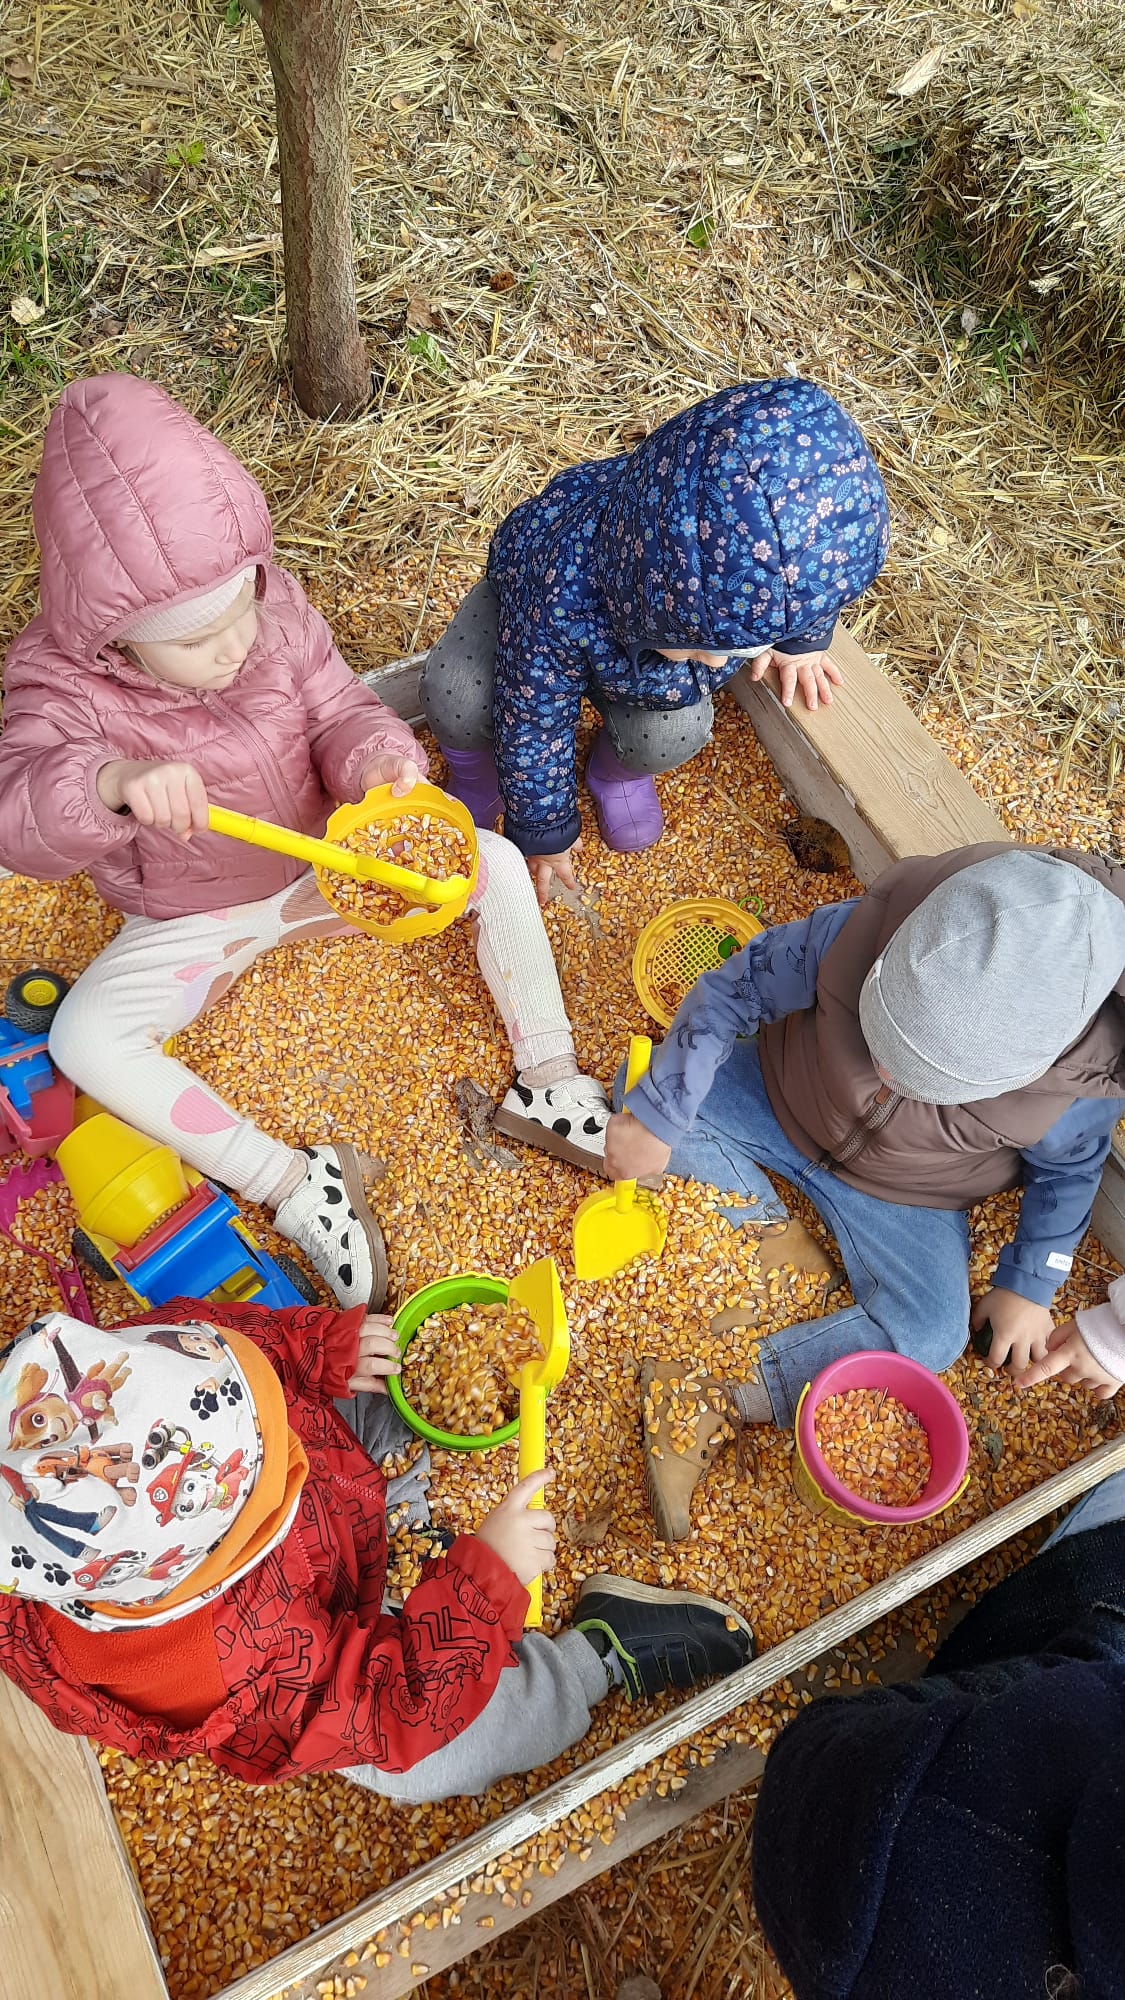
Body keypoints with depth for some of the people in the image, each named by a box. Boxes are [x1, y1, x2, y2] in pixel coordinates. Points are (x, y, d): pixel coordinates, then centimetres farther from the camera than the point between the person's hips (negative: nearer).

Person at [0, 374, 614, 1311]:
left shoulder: (274, 607, -16)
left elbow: (340, 712, -8)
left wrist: (376, 757, -33)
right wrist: (114, 780, -61)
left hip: (325, 859, 2)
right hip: (192, 917, -2)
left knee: (498, 864, -15)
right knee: (83, 1039, -26)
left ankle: (547, 1086, -1)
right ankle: (294, 1181, -14)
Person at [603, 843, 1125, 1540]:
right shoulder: (858, 935, -36)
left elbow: (1067, 1172, -6)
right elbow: (735, 989, -22)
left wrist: (1029, 1286, -6)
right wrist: (655, 1117, -21)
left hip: (900, 1193, -1)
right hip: (777, 1098, 1)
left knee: (931, 1336, -22)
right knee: (644, 1085, -16)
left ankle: (711, 1395, -18)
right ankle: (769, 1229, -10)